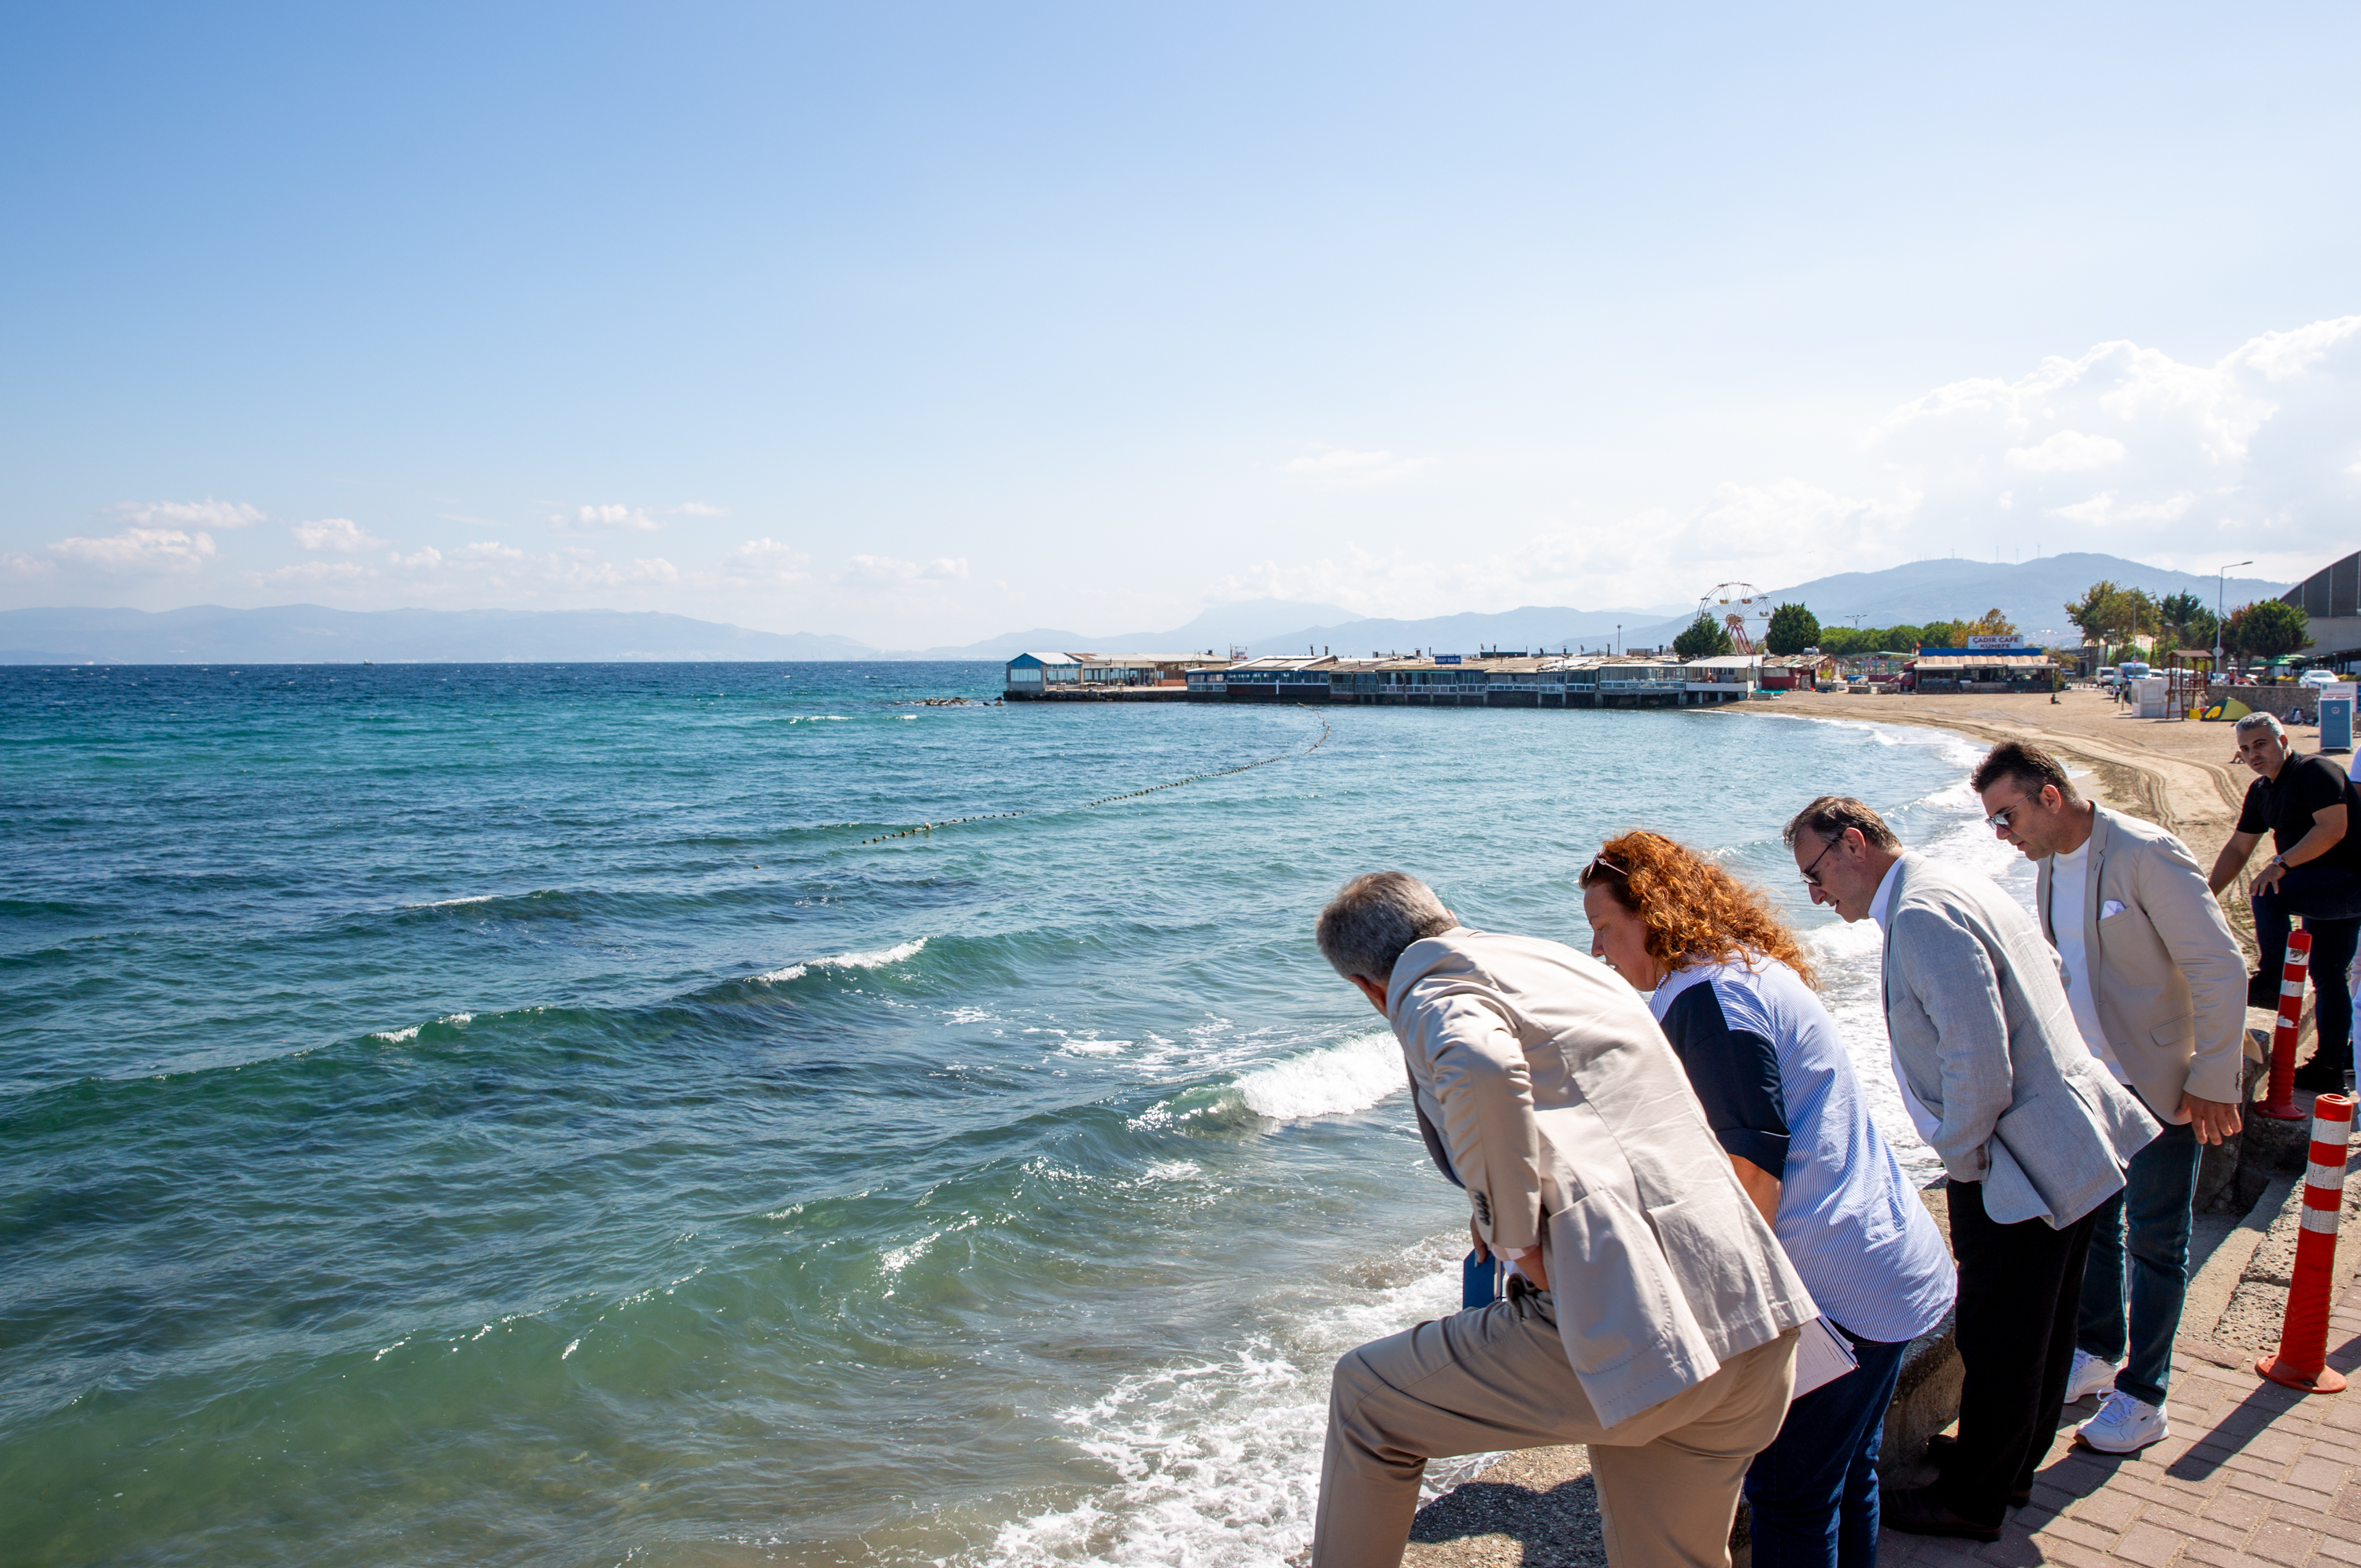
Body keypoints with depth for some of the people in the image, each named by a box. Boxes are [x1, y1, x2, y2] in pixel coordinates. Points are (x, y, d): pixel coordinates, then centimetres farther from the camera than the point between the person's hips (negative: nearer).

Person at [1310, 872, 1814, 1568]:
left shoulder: (1431, 991, -3)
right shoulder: (1562, 959, 22)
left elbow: (1481, 1071, -27)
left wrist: (1514, 1237, -15)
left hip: (1630, 1326, -8)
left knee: (1365, 1400, 11)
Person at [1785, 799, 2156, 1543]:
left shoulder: (1923, 917, -21)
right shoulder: (1957, 888, 11)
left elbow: (1979, 1059, -27)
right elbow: (2049, 973, 21)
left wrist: (1961, 1157, -12)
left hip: (2021, 1173, -11)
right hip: (2071, 1151, 11)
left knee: (1997, 1341, 4)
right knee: (2041, 1327, 23)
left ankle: (1972, 1500, 18)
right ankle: (2016, 1465, 39)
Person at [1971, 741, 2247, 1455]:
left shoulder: (2146, 853, -21)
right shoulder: (2051, 863, 3)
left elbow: (2221, 968, -19)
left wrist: (2211, 1082, -16)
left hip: (2160, 1083, -7)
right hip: (2090, 1077, 7)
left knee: (2153, 1238, 3)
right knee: (2092, 1219, 18)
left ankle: (2143, 1399, 16)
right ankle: (2096, 1353, 37)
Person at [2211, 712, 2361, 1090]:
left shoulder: (2315, 771, -15)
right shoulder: (2260, 791, 11)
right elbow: (2237, 849, 15)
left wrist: (2280, 864, -30)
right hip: (2327, 889, 9)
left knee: (2268, 893, -28)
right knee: (2326, 974, 11)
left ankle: (2270, 983, -16)